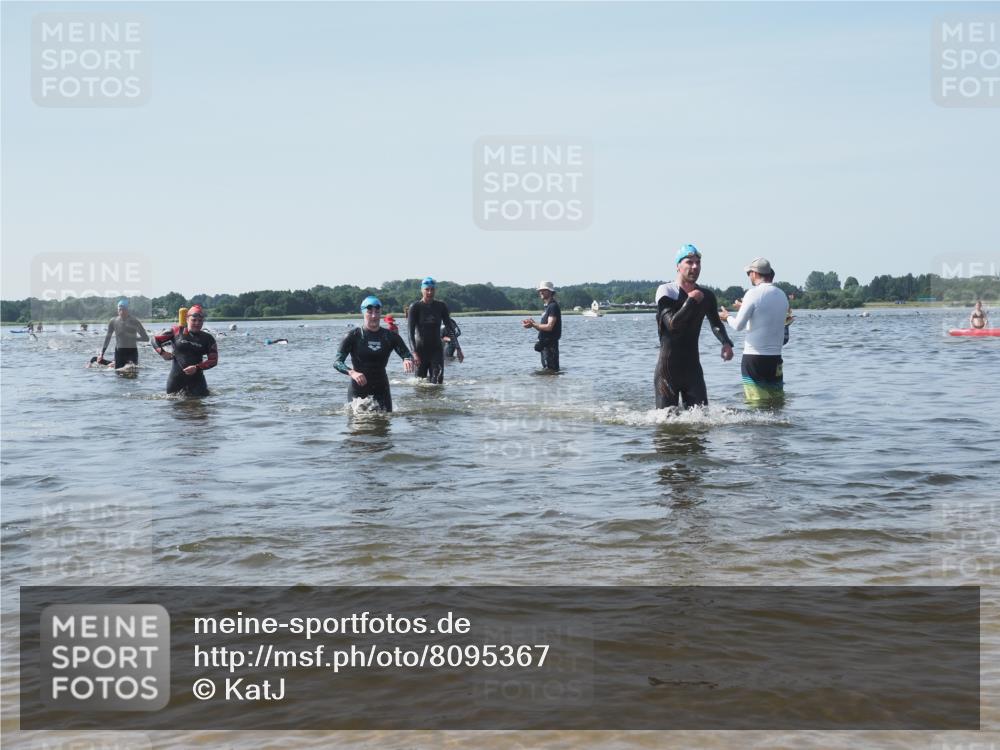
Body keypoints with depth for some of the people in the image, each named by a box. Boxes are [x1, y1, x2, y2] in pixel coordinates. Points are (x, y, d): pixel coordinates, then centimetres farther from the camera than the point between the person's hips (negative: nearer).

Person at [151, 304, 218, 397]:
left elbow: (213, 360, -1)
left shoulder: (208, 339, 2)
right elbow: (155, 339, 8)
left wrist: (197, 367, -15)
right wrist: (162, 352, -9)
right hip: (176, 378, 0)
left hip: (196, 378, 0)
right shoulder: (177, 331, 2)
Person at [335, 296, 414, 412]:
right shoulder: (354, 336, -6)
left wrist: (407, 361, -30)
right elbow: (337, 362, -13)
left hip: (381, 388, 2)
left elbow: (407, 354, -5)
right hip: (358, 389, -2)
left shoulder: (390, 337, 2)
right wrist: (352, 373, -33)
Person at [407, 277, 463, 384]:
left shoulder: (441, 306, 2)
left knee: (438, 380, -12)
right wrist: (414, 352, -22)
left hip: (437, 349, 2)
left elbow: (450, 327, 8)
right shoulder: (415, 307, -6)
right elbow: (410, 331, -12)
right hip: (421, 349, -2)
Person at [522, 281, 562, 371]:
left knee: (551, 370, -9)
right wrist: (533, 323, 3)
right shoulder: (547, 307, 18)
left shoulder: (553, 306, -13)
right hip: (545, 344, 10)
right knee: (546, 370, 15)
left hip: (550, 344, -10)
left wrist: (533, 325, -14)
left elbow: (549, 327, -21)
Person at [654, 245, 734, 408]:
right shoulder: (665, 291, -9)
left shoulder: (707, 296, 5)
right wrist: (692, 300, -16)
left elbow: (715, 323, 21)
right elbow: (672, 324, -22)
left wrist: (726, 343, 1)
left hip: (693, 366, 4)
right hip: (668, 368, -4)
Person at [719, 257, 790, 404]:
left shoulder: (754, 294, -11)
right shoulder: (782, 296, 8)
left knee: (756, 402, -2)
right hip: (775, 357, 5)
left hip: (753, 357, -5)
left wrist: (728, 316, 11)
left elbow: (738, 325, -10)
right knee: (777, 400, 9)